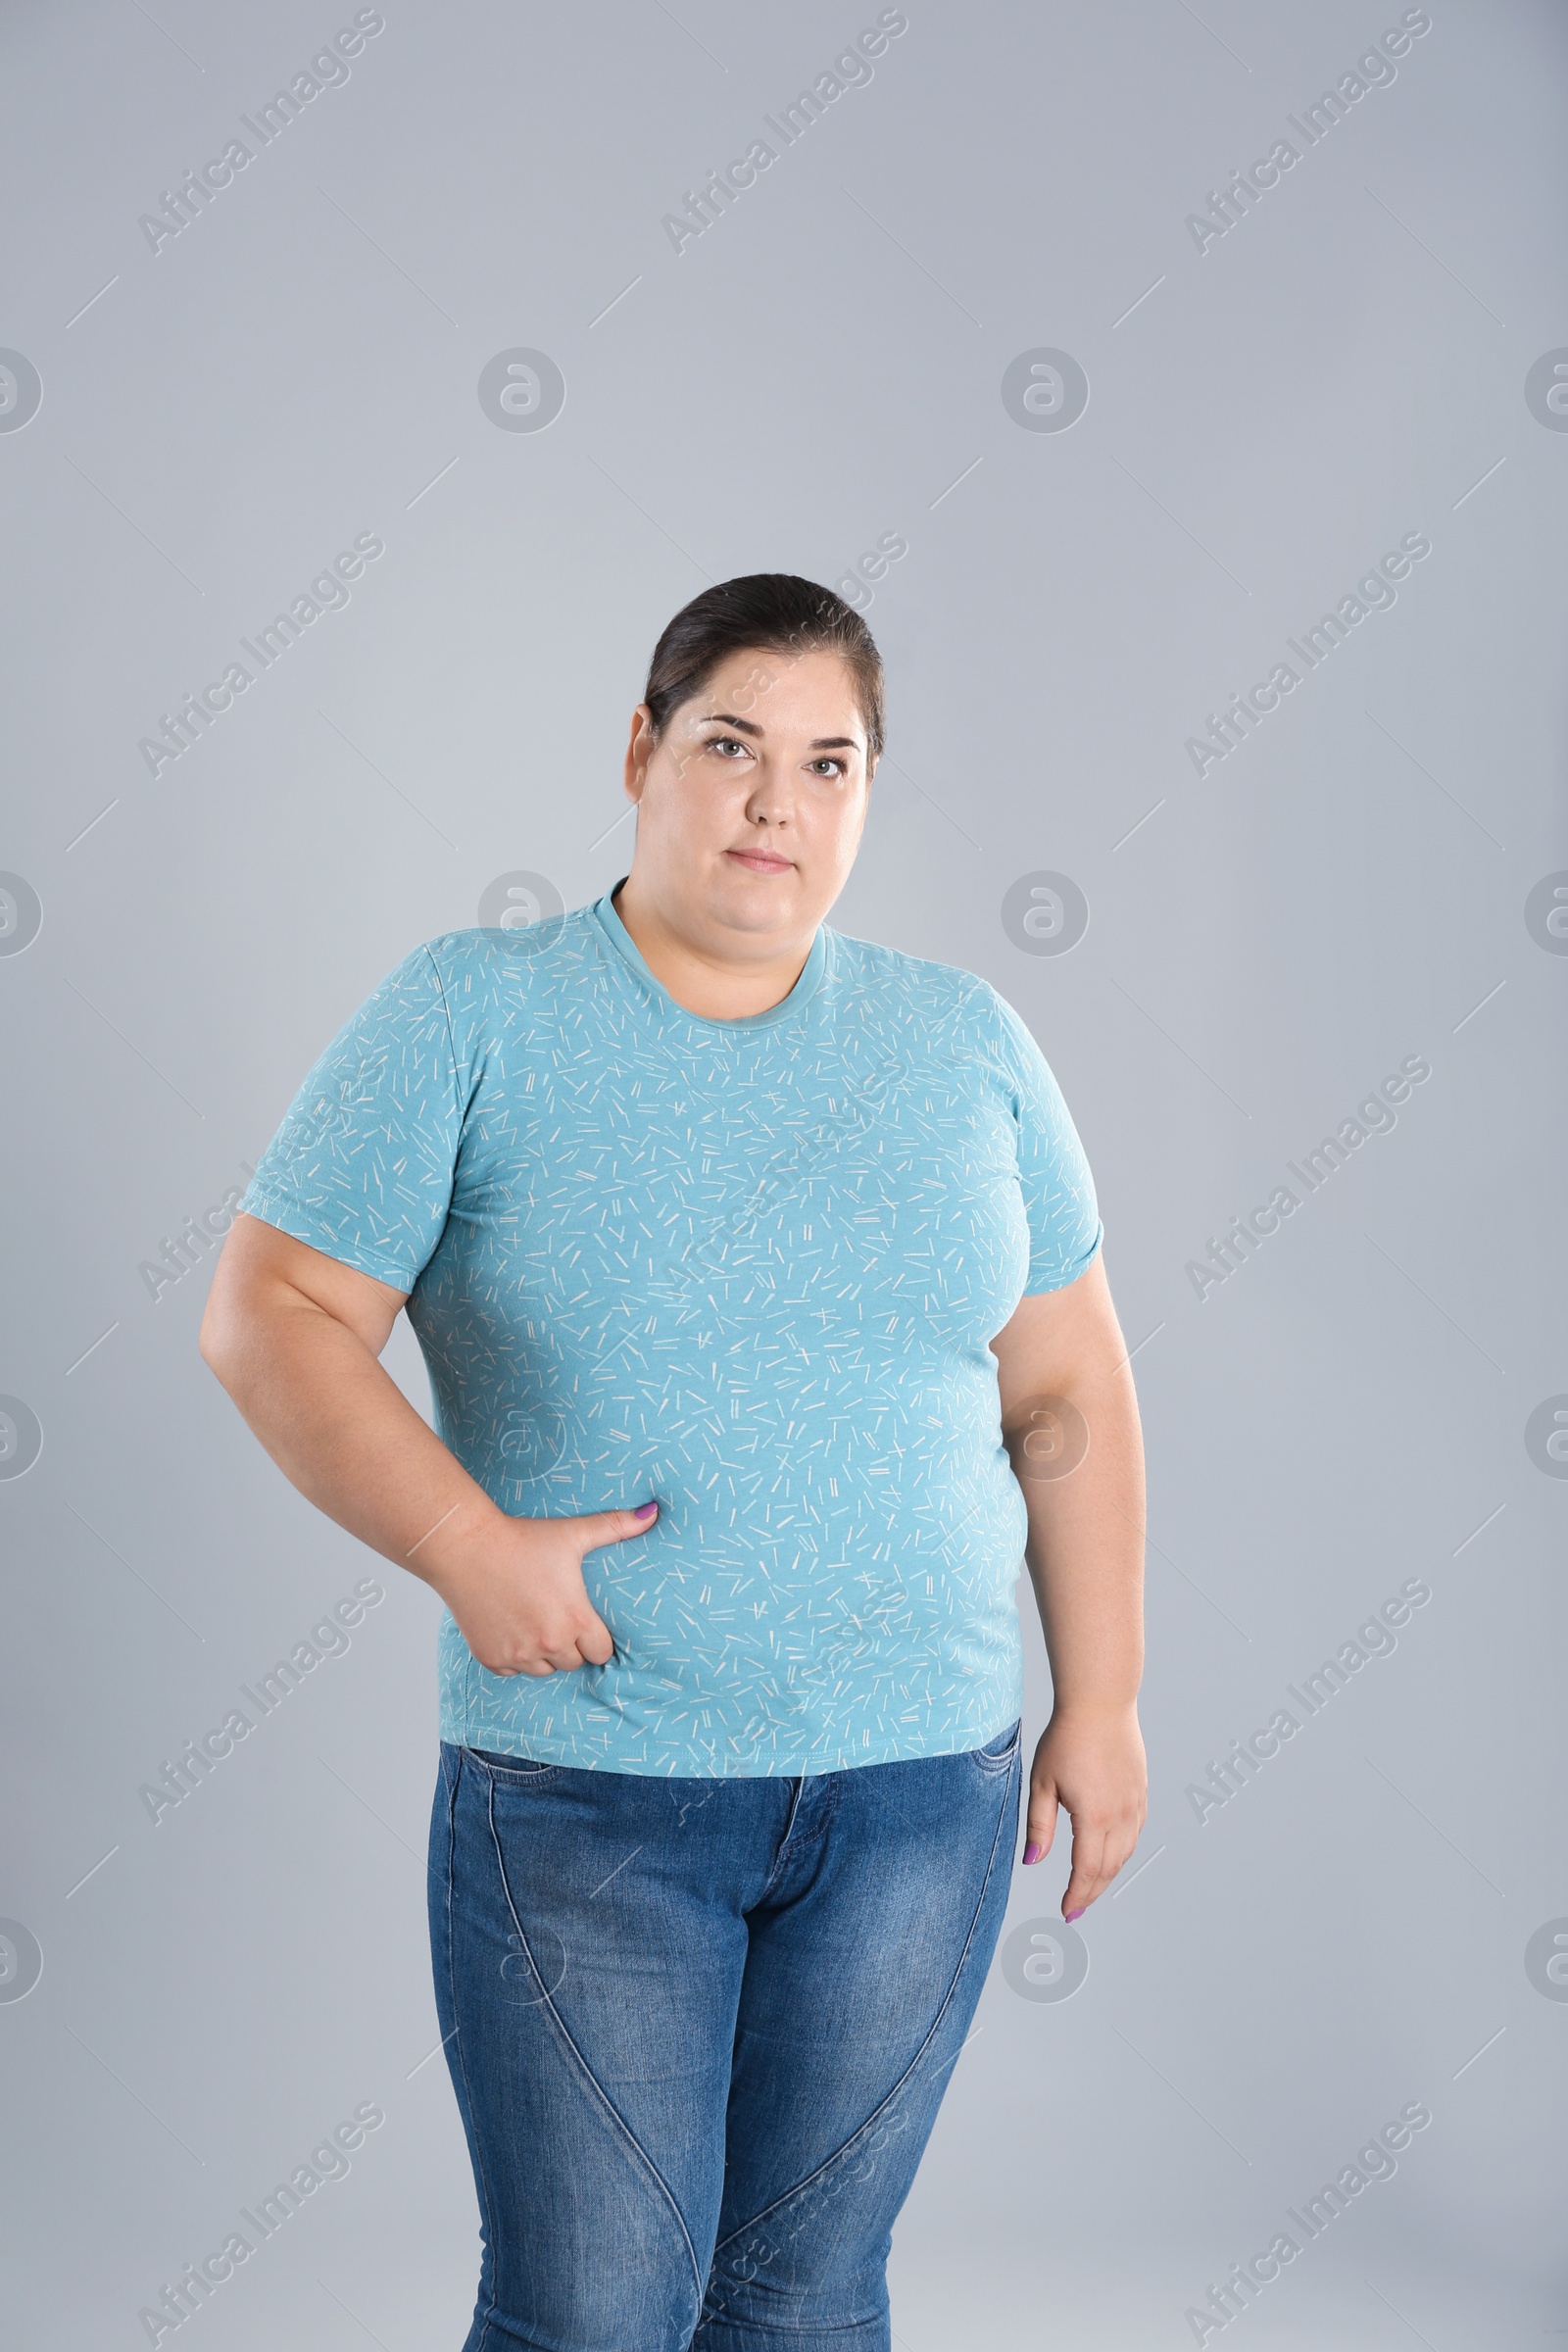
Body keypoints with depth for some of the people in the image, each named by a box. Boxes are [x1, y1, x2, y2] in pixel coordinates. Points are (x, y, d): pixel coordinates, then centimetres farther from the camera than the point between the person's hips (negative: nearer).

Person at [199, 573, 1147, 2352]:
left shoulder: (965, 1045, 7)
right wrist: (470, 1547, -16)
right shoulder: (468, 1018, -4)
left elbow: (1068, 1399, 10)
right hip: (584, 1794, -3)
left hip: (924, 1790, 3)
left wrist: (1099, 1699, 6)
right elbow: (267, 1316, -7)